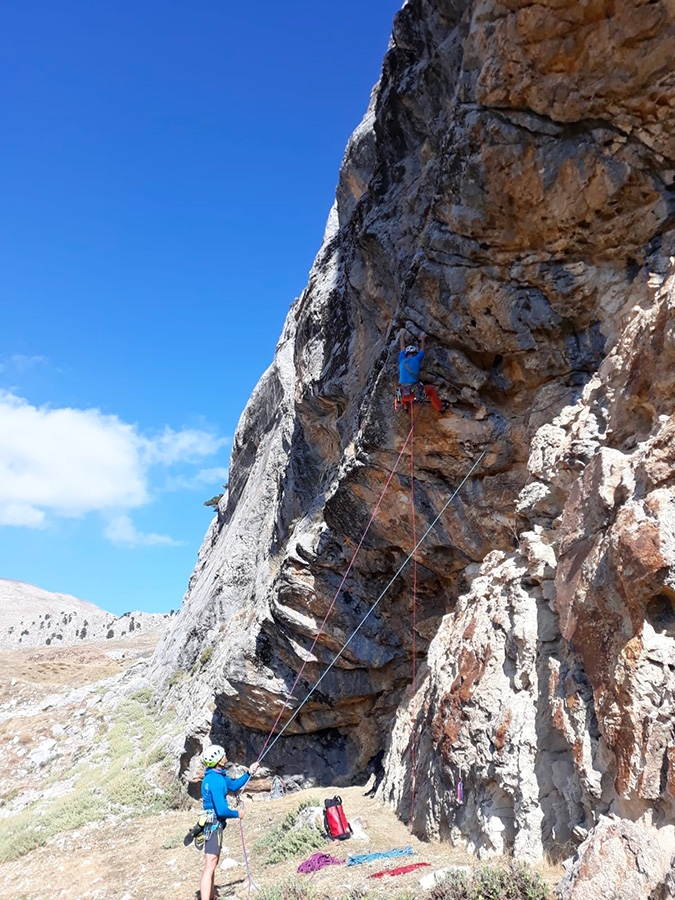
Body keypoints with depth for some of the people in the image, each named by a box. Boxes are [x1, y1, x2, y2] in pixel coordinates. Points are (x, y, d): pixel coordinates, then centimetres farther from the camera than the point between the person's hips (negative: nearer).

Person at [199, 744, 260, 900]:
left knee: (212, 865, 21)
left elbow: (234, 785, 21)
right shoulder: (215, 780, -25)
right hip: (214, 824, -11)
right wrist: (237, 814, -10)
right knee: (209, 867, -10)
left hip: (214, 824, 11)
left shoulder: (218, 775, 6)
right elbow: (221, 810, -28)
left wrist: (249, 773, 12)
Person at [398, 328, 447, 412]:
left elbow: (402, 348, 31)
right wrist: (422, 339, 43)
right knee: (431, 389, 20)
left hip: (404, 395, 4)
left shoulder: (402, 360, 12)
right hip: (414, 391, -3)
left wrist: (402, 335, 47)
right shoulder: (416, 359, 3)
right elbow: (422, 349, 24)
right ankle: (440, 408, 26)